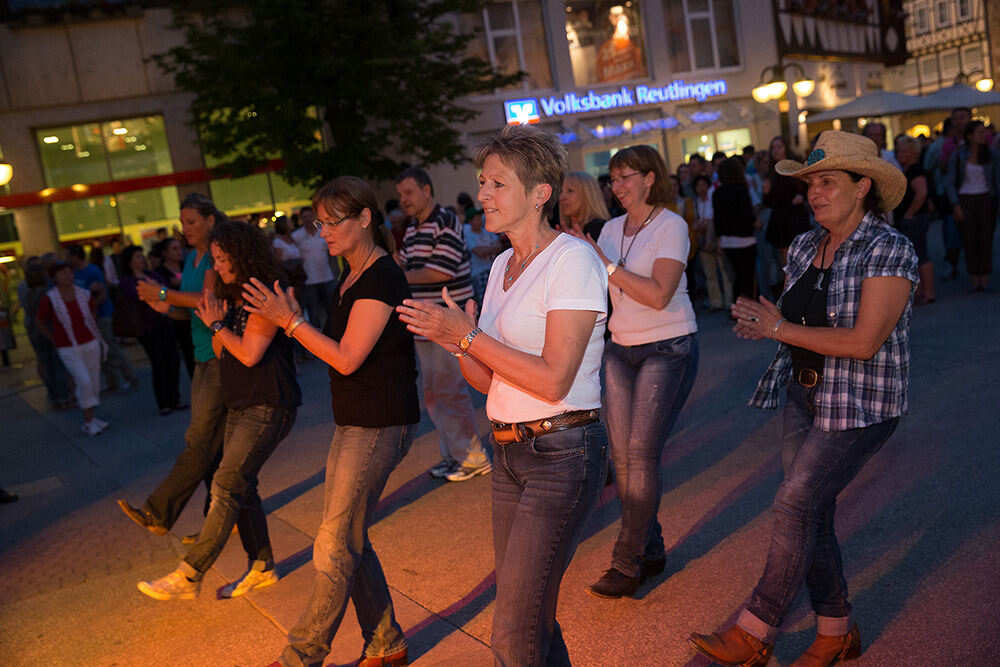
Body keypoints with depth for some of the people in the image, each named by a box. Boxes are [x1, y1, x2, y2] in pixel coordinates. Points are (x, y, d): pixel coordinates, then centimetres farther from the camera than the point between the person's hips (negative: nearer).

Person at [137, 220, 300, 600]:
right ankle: (262, 567, 23)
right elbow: (220, 353, 15)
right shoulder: (233, 296, 14)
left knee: (226, 487, -11)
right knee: (240, 487, 11)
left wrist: (216, 325, -9)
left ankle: (187, 577, -8)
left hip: (268, 408, -10)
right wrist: (216, 322, -1)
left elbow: (249, 353, -20)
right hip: (240, 405, 10)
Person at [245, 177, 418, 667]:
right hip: (353, 423, 10)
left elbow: (347, 358, -20)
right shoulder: (352, 278, 13)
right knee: (348, 540, 13)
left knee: (335, 547, -1)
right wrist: (292, 319, 5)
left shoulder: (381, 278, -17)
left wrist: (290, 320, -16)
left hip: (380, 426, -10)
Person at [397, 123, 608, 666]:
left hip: (563, 453, -8)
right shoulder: (502, 265, 12)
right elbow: (489, 381, 13)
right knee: (527, 614, 16)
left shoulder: (571, 260, -13)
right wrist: (455, 342, -6)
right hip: (509, 452, 8)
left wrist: (469, 335, -18)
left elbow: (553, 379, -21)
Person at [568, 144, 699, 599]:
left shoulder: (671, 225, -9)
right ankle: (650, 551, 18)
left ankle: (627, 564, -1)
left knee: (641, 456, -9)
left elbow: (658, 294, -20)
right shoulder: (611, 229, 11)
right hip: (621, 349, 6)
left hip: (668, 350, -6)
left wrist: (604, 262, -21)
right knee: (622, 456, 3)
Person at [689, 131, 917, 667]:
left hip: (860, 405, -7)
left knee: (795, 504, -12)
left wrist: (780, 328, -18)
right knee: (811, 514, 10)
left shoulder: (890, 251, -14)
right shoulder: (803, 247, 7)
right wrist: (761, 325, -7)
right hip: (804, 395, 7)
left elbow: (863, 342, -23)